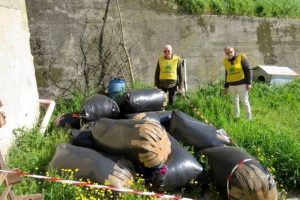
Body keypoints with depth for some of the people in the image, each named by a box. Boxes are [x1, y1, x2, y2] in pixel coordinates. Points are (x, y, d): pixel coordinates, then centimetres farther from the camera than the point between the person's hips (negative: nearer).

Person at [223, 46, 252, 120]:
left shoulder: (241, 58, -10)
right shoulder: (226, 61, 5)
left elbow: (248, 70, -10)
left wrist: (249, 83, -17)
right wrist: (226, 86, 11)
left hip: (242, 83, -5)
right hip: (232, 84, 5)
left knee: (244, 101, -6)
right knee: (235, 101, 12)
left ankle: (249, 118, 3)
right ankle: (236, 118, 22)